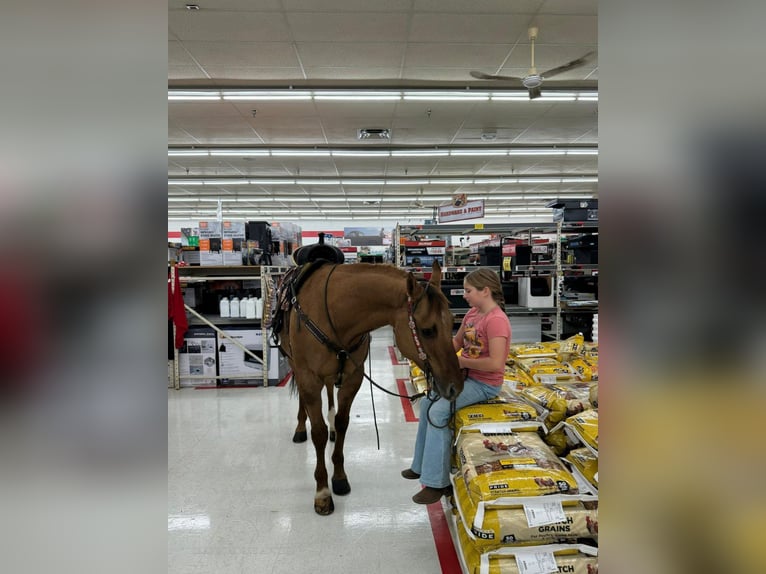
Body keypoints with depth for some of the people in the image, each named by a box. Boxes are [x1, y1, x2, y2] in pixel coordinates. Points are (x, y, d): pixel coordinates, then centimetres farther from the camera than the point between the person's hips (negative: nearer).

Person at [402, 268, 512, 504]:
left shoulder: (496, 320, -24)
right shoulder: (472, 313, 5)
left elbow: (496, 363, -31)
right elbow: (457, 342, 17)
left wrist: (463, 361, -20)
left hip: (485, 384, -10)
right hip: (466, 376, 10)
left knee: (438, 411, -20)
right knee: (427, 402, 12)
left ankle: (437, 482, -6)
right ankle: (422, 466, 27)